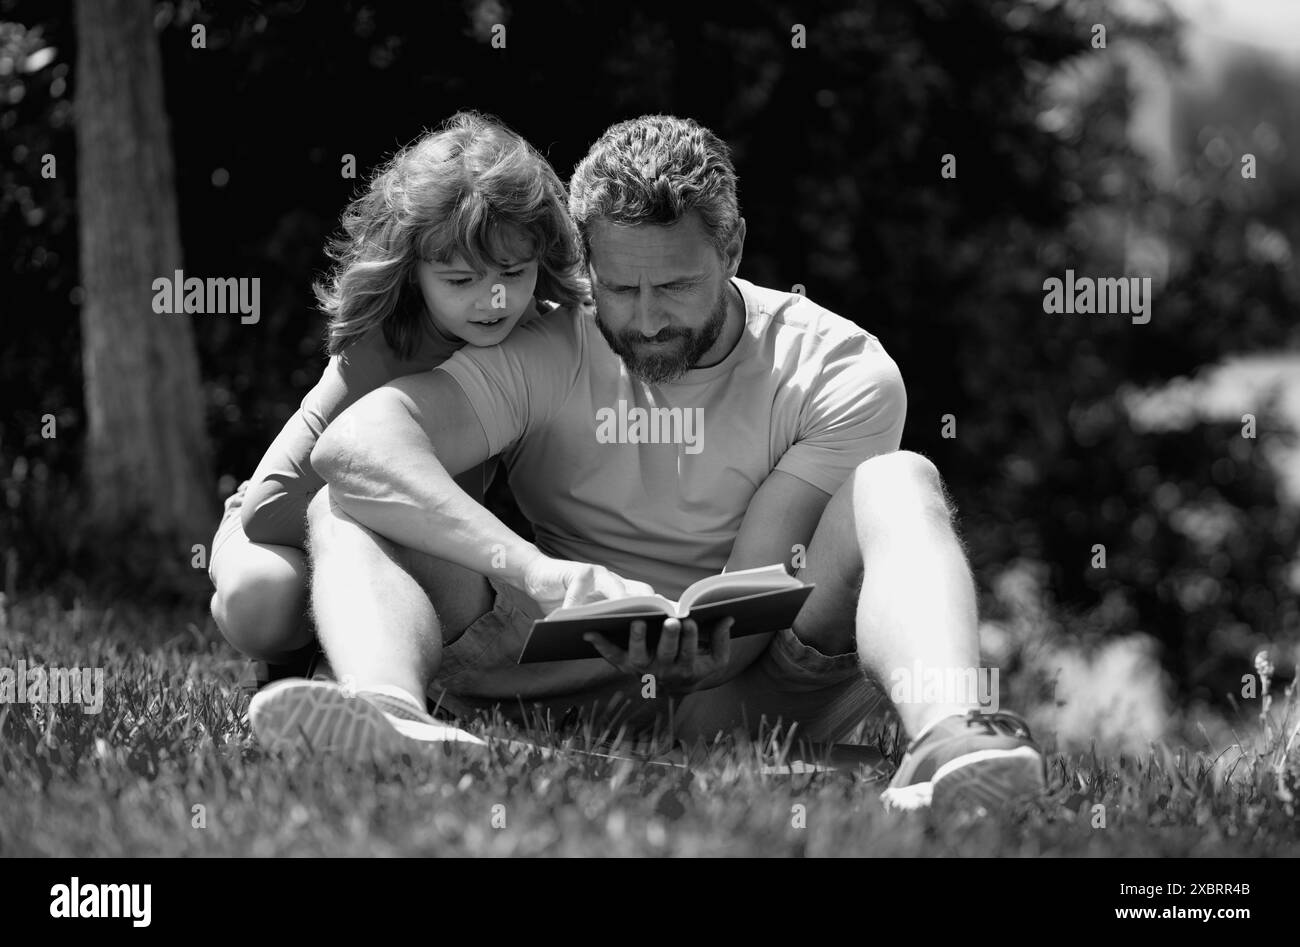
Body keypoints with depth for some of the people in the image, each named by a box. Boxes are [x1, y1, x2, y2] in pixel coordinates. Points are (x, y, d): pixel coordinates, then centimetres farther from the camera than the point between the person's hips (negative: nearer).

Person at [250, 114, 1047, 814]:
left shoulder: (840, 372, -3)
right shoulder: (541, 359, -3)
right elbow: (356, 440, -21)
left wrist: (710, 646, -36)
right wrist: (539, 573, -36)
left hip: (749, 682, -1)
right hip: (573, 678, 1)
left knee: (898, 483, -23)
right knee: (345, 509, -16)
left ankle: (948, 737, -53)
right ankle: (394, 717, -51)